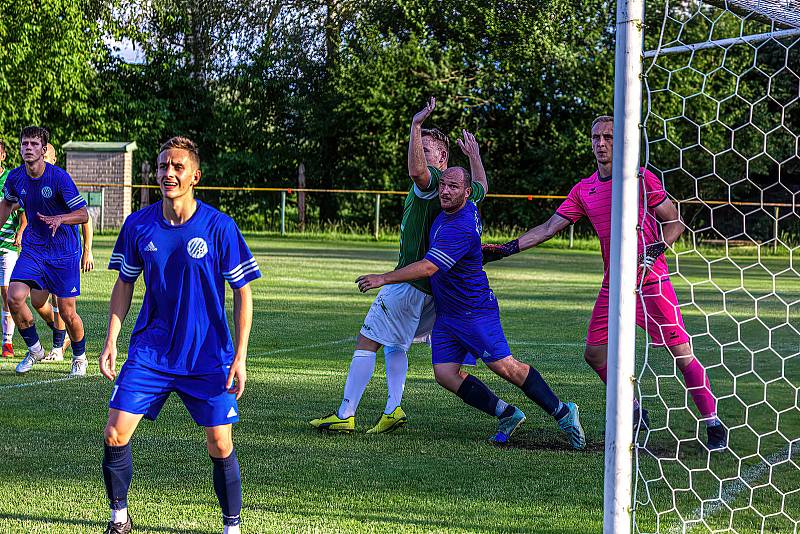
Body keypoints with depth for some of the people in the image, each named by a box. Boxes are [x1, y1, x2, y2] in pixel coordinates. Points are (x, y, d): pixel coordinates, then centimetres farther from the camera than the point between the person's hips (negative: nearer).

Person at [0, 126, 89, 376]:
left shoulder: (59, 177, -18)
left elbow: (83, 214, -18)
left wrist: (60, 218, -35)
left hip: (64, 252, -4)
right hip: (32, 249, 4)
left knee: (67, 312, -2)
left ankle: (79, 357, 26)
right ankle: (34, 349, 8)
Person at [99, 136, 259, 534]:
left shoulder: (219, 227, -10)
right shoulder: (138, 225, -2)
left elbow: (242, 292, -4)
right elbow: (124, 284, 10)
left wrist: (239, 357, -8)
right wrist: (111, 341, 1)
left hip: (208, 358, -2)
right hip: (149, 351, 2)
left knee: (220, 447, -2)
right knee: (115, 434, -6)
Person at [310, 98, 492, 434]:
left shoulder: (432, 180, -15)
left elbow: (416, 170, -40)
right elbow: (481, 188, 35)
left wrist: (416, 125, -35)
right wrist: (474, 155, 46)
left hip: (412, 280, -9)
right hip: (434, 285, 9)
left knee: (367, 343, -4)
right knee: (394, 344, 22)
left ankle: (345, 416, -4)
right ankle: (393, 409, 9)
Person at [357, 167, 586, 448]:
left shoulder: (460, 229, -25)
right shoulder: (469, 209, 4)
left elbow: (427, 267, -30)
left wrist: (383, 278, -27)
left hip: (475, 310, -9)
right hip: (445, 314, 9)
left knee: (504, 366, -10)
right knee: (446, 374, -2)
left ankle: (562, 412, 4)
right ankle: (506, 414, 8)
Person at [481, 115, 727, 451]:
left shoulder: (641, 179, -6)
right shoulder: (584, 190, 11)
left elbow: (674, 224, -3)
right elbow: (549, 228, 13)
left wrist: (651, 254, -18)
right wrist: (505, 249, 8)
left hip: (651, 281, -6)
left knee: (682, 354, -9)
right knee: (594, 353, 5)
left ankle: (714, 426, -3)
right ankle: (633, 412, 22)